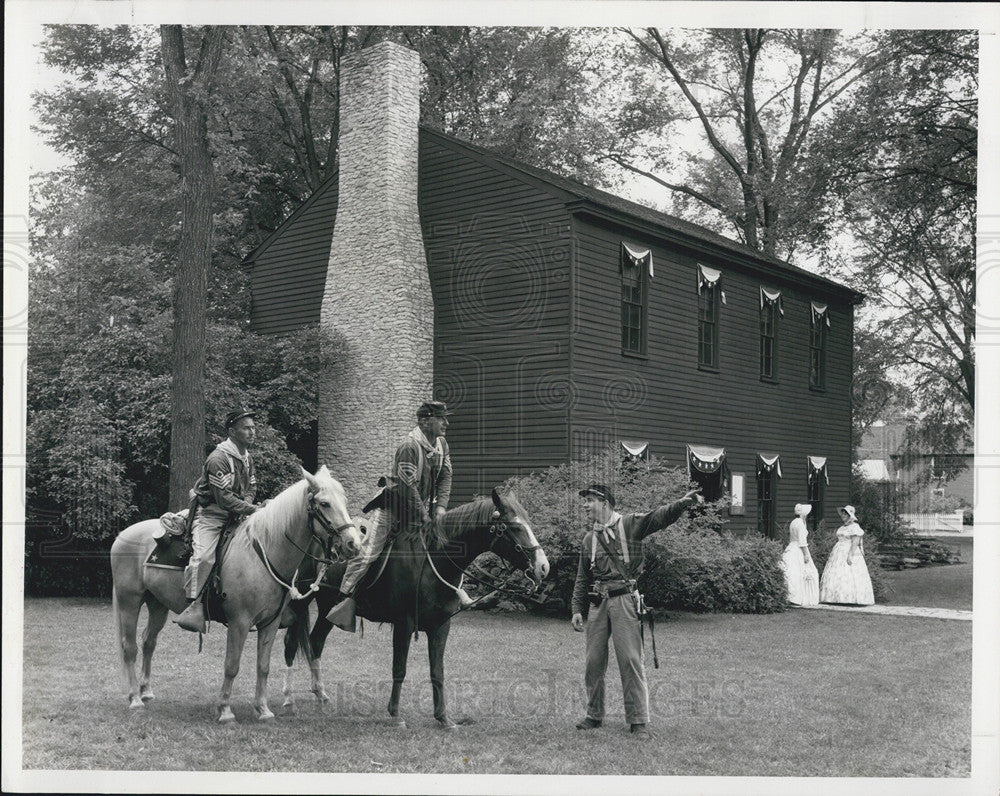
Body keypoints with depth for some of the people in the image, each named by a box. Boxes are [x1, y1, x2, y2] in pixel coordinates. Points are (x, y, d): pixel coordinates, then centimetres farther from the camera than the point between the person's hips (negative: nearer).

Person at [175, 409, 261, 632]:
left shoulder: (246, 457, 11)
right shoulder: (219, 459, -19)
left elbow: (251, 487, 19)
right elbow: (225, 498, -23)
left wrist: (246, 507, -2)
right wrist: (253, 509, -21)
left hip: (235, 515, 9)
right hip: (210, 514, -9)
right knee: (203, 556, -28)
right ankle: (194, 607, -31)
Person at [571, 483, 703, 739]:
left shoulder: (630, 525, 2)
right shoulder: (589, 538, 17)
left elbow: (661, 517, -13)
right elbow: (582, 578, 20)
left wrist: (683, 503, -31)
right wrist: (577, 609, 12)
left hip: (624, 600, -5)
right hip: (598, 603, 5)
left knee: (630, 660, -7)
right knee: (594, 660, 7)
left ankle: (638, 720, -2)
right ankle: (594, 715, 21)